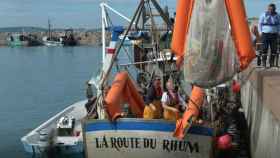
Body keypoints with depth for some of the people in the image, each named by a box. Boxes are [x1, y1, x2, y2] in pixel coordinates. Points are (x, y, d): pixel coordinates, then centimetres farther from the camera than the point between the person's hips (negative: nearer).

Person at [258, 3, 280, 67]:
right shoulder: (264, 15, 0)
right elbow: (260, 24, 4)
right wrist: (260, 33, -3)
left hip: (274, 35, 3)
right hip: (265, 34, -3)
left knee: (274, 49, -2)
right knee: (265, 49, -7)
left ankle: (272, 63, 5)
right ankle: (264, 62, -1)